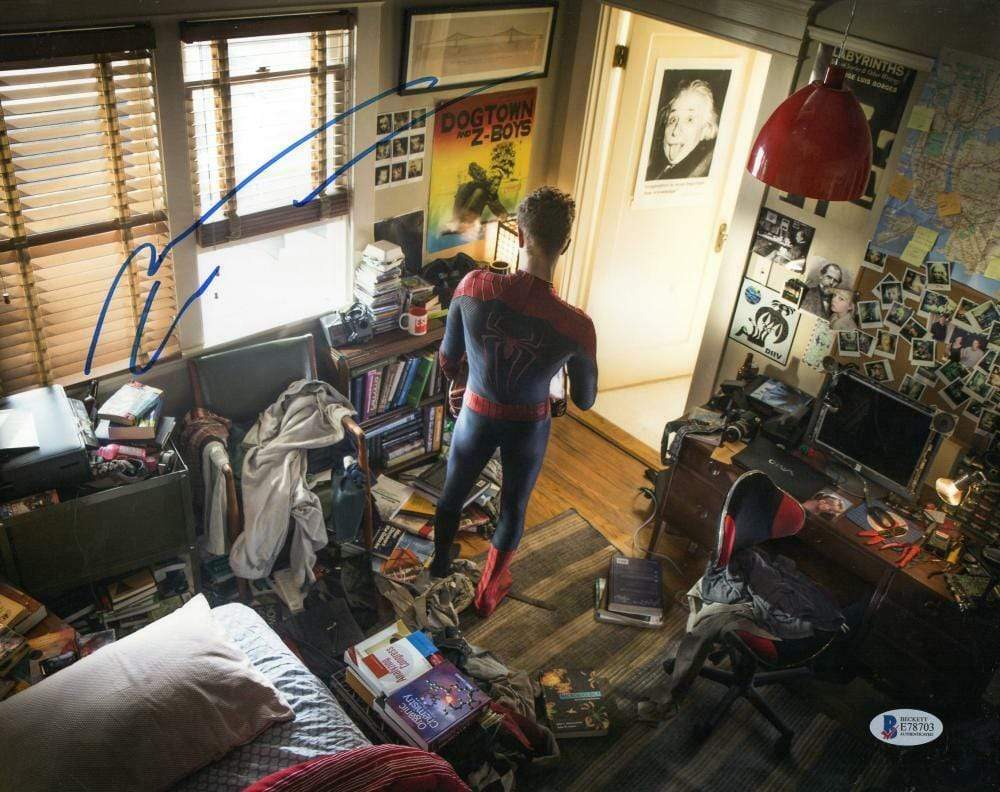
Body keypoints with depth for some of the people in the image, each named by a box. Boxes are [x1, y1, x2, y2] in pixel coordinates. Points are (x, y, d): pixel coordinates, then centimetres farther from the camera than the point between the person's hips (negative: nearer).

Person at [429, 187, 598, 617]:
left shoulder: (473, 286, -26)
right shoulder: (576, 325, -29)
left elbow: (448, 359, -9)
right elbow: (585, 400, -11)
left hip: (477, 416, 2)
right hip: (529, 426, -1)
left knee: (453, 492, 29)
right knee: (513, 509, 25)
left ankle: (440, 562, 57)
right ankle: (488, 593, 45)